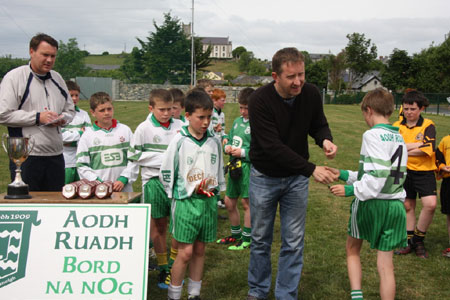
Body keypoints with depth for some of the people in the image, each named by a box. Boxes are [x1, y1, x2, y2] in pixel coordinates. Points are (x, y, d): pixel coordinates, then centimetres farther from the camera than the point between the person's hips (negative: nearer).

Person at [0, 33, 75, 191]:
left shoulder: (57, 78, 16)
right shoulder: (14, 77, -4)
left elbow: (70, 109, 24)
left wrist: (62, 118, 1)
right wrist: (38, 117, -14)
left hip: (55, 155, 6)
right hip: (26, 157, -6)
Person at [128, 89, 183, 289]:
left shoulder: (180, 126, 1)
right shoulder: (144, 128, -3)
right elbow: (134, 154, -3)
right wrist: (163, 158, -9)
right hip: (154, 181, -1)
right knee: (158, 226, 8)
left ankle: (174, 265, 24)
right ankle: (163, 269, 22)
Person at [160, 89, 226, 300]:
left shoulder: (214, 142, 6)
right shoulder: (179, 142, -7)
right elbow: (166, 174, -4)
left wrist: (214, 190, 7)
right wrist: (191, 189, -6)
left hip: (208, 202, 4)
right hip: (185, 202, -4)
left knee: (200, 250, 12)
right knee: (185, 252, -4)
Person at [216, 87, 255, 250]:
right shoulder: (237, 121, 12)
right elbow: (230, 138, 22)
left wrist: (243, 152, -20)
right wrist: (228, 147, 0)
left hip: (249, 167, -8)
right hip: (235, 165, 8)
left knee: (247, 203, 2)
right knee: (229, 202, 14)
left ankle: (247, 239, 16)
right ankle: (235, 234, 32)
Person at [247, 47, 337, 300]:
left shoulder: (311, 94, -12)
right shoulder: (260, 100, -25)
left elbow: (318, 124, 5)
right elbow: (273, 147, -29)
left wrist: (325, 139, -20)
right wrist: (312, 169, -33)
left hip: (297, 177, 2)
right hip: (264, 177, -2)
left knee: (294, 242, 4)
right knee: (261, 239, 13)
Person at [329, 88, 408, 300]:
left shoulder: (373, 135, -14)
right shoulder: (399, 139, 12)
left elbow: (376, 178, -23)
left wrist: (350, 190, -15)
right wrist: (345, 175, 18)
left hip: (371, 203, -6)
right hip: (395, 206, 6)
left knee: (353, 250, 17)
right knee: (385, 264, 9)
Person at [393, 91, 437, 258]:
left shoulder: (428, 126, -5)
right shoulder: (397, 126, 2)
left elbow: (428, 150, -17)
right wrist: (417, 145, -16)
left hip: (424, 171, -3)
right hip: (404, 171, 3)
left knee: (430, 204, -17)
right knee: (408, 206, 11)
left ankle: (419, 239, 4)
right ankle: (410, 241, 26)